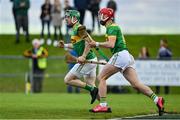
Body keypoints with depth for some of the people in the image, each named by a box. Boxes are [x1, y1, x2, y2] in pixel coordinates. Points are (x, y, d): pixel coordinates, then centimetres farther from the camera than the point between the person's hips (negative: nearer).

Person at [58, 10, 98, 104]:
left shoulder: (79, 28, -13)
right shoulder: (75, 29, 17)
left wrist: (83, 56, -28)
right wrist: (65, 45, 25)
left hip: (87, 61, -10)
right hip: (91, 60, 10)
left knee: (68, 80, -3)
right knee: (90, 85, 9)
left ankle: (92, 89, -8)